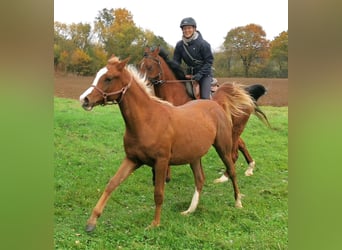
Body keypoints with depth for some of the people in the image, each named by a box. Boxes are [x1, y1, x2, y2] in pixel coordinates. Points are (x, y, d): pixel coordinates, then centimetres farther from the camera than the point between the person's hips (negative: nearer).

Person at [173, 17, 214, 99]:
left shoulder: (203, 44, -15)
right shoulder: (179, 45, -2)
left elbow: (209, 61, -13)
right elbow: (176, 61, 3)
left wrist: (200, 74, -22)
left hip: (204, 73, -5)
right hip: (190, 73, 5)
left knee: (204, 97, -15)